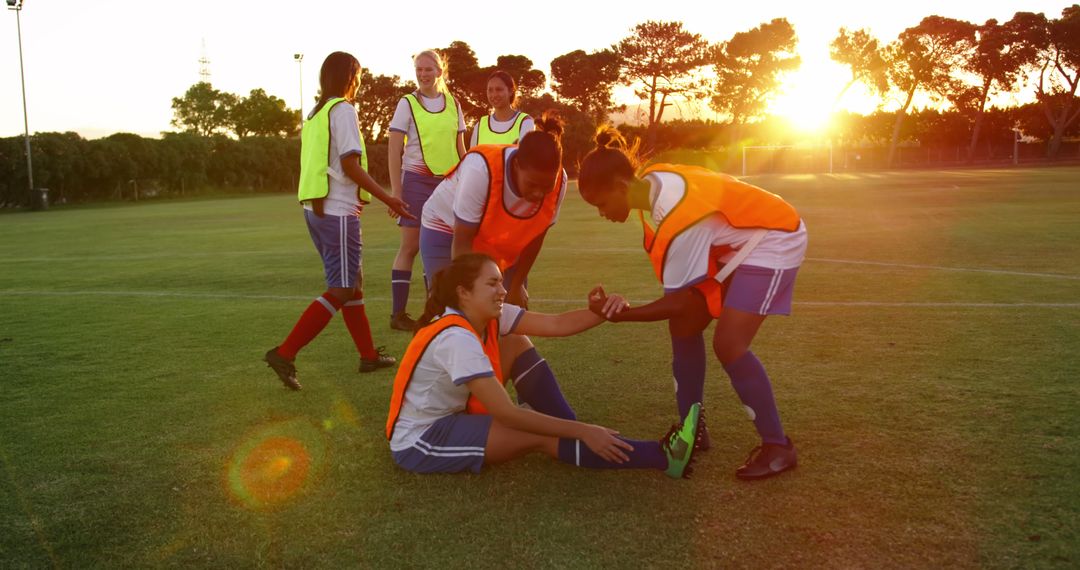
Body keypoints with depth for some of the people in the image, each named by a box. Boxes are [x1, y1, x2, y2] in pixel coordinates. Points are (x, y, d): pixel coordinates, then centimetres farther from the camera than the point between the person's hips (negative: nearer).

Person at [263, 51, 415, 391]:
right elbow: (350, 165, -16)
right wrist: (388, 199, -12)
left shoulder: (315, 112, 17)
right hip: (337, 211, -9)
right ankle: (284, 353, -11)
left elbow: (315, 164, 17)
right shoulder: (343, 109, -9)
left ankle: (369, 355, 23)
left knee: (352, 282, 15)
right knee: (341, 290, -6)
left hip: (315, 208, 9)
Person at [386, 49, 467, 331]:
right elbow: (394, 150, -5)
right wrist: (396, 191, -11)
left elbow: (460, 148, 15)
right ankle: (398, 313, 3)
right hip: (417, 181, -4)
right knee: (410, 246, -4)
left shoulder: (453, 104, 9)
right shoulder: (407, 104, -2)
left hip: (448, 183, 4)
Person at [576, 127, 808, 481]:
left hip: (773, 240, -9)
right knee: (684, 326, 4)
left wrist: (620, 315, -16)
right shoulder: (652, 181, -11)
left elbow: (677, 302, -25)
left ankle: (777, 447, -3)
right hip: (735, 242, 9)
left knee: (728, 343, -19)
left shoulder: (677, 215, -35)